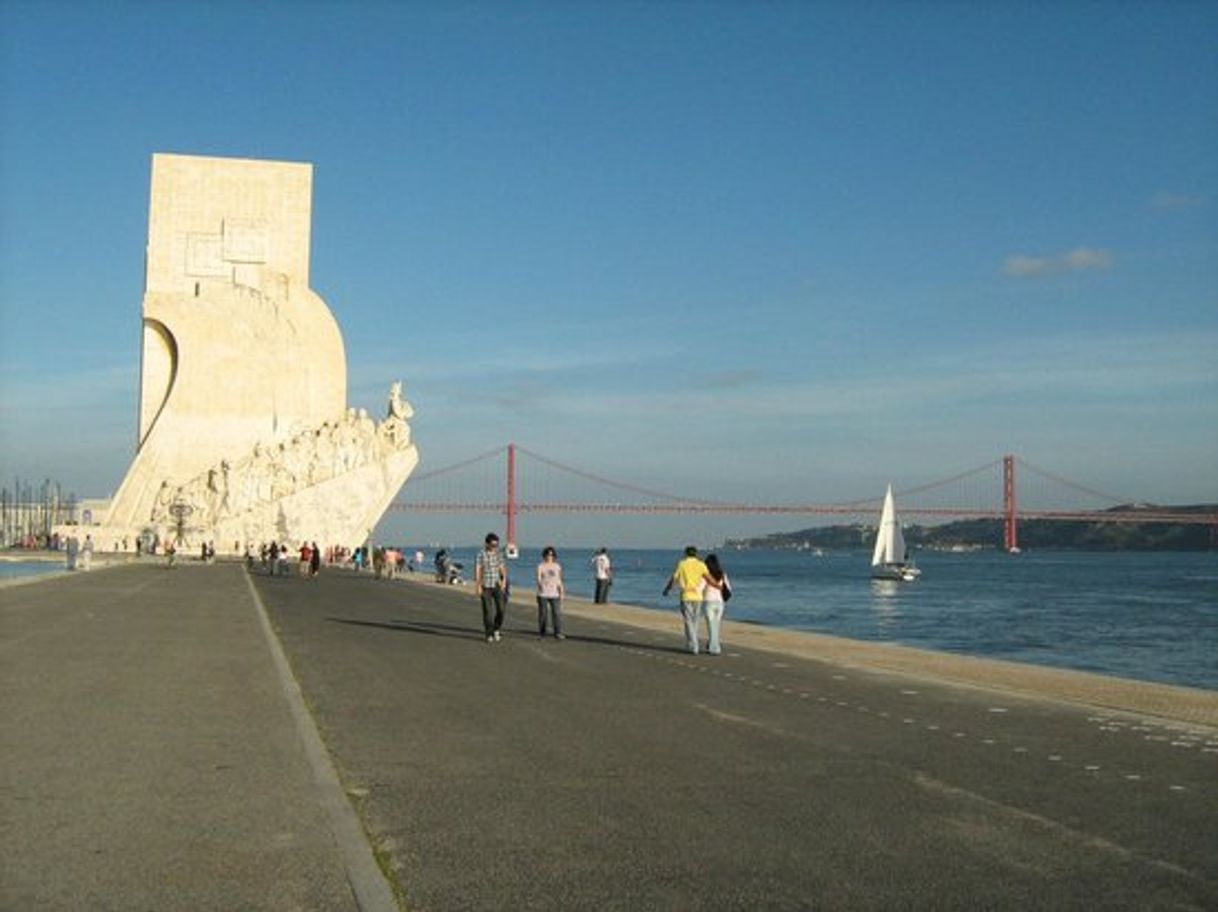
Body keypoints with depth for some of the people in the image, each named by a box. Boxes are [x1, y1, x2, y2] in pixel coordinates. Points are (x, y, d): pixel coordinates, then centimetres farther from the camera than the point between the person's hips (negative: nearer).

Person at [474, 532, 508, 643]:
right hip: (486, 587, -3)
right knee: (488, 611, -1)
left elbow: (502, 568, 8)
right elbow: (477, 570, -10)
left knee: (500, 609, -6)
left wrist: (504, 581, -7)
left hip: (497, 586, 3)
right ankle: (489, 635, 8)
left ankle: (496, 630, 14)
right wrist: (478, 586, -15)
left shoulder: (498, 554, 5)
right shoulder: (481, 554, -9)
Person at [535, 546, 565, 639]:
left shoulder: (557, 567, 8)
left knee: (557, 613, -9)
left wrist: (561, 593, 7)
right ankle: (541, 633, 14)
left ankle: (558, 633, -10)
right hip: (543, 594, -2)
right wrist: (542, 582, -34)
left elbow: (559, 580, 12)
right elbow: (538, 579, -12)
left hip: (554, 594, 2)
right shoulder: (540, 566, -2)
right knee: (543, 614, 1)